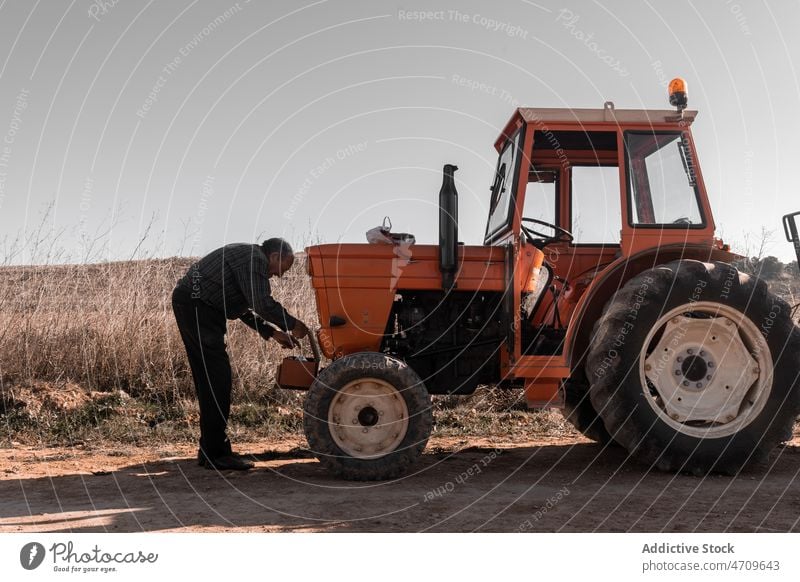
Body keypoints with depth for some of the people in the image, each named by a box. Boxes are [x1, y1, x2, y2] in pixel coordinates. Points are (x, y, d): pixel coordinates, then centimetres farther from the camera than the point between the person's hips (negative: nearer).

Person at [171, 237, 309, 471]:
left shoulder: (247, 256, 23)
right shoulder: (254, 259, -10)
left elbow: (244, 308, 26)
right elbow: (262, 303, -19)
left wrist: (272, 332, 21)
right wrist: (292, 325, -7)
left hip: (192, 306, 11)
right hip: (196, 305, -11)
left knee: (208, 380, 13)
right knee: (218, 379, -11)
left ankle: (210, 450, 19)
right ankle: (215, 454, -9)